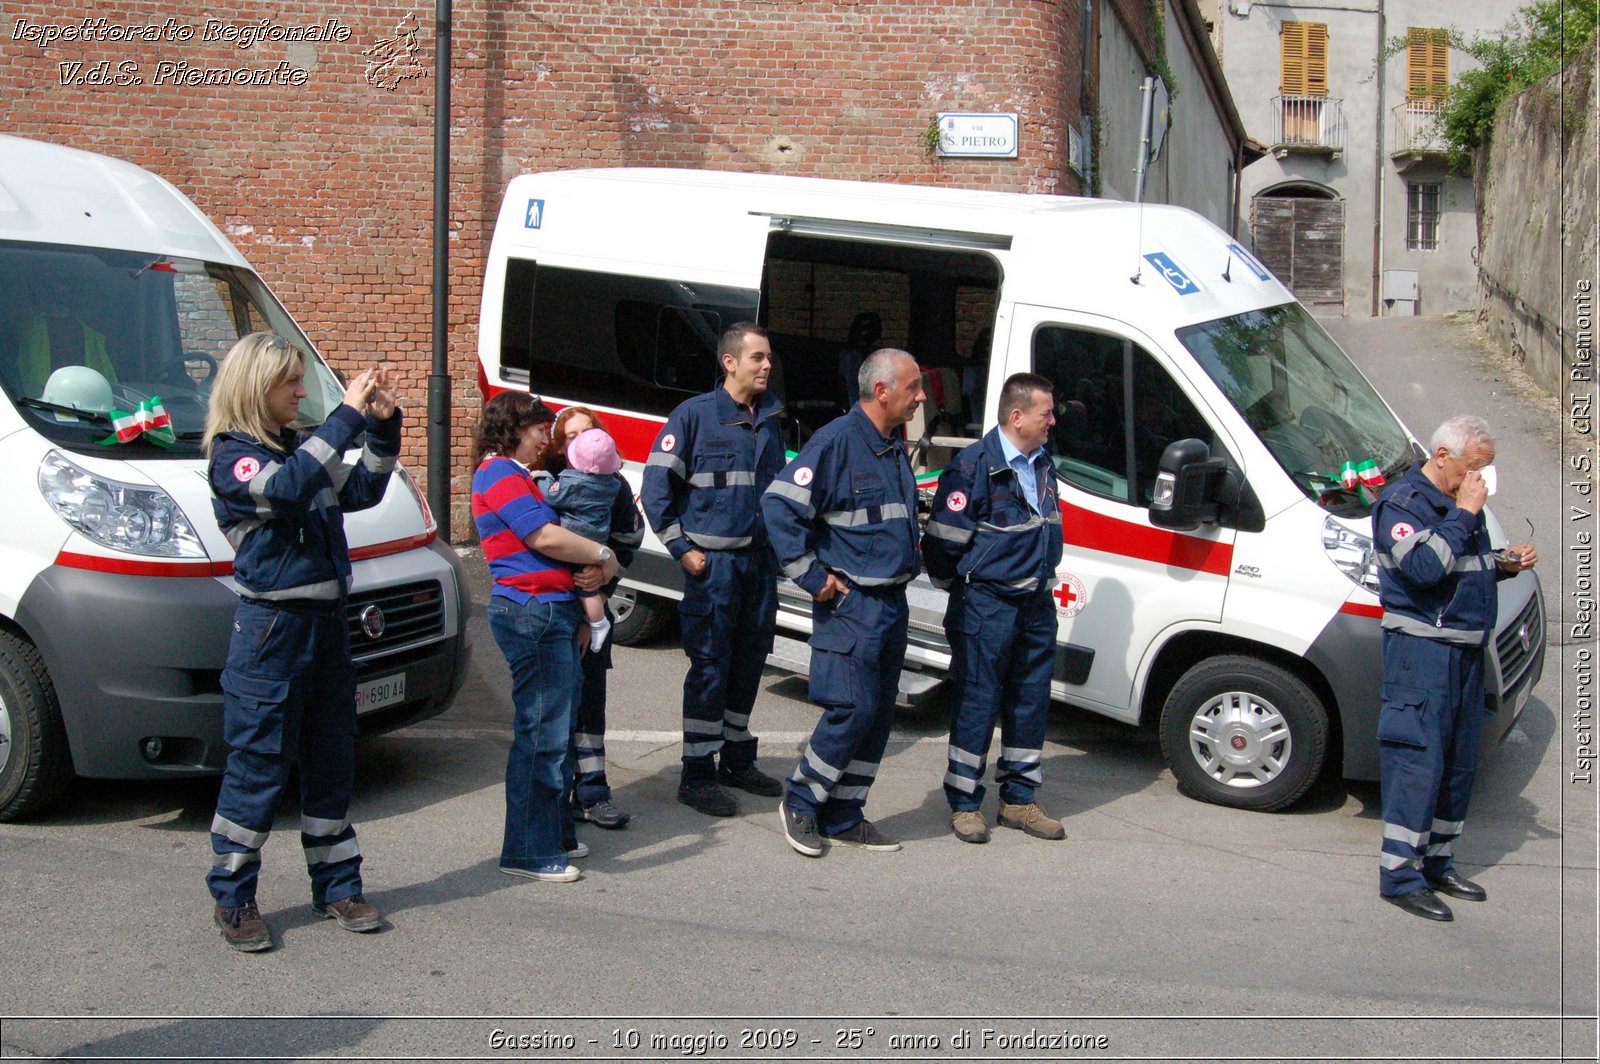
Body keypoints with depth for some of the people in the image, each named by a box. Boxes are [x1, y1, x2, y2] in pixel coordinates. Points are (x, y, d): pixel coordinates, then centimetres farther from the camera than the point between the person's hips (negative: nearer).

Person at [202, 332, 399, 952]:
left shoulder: (298, 445, 11)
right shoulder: (232, 455, -11)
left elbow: (361, 491, 17)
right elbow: (288, 487, -30)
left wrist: (384, 425, 4)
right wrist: (348, 416, -28)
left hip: (327, 622, 8)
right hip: (272, 628, -8)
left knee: (332, 765, 13)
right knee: (258, 769, 1)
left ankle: (337, 888, 24)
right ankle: (232, 900, 14)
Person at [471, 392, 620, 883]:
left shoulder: (514, 475, 23)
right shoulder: (499, 472, -9)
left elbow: (544, 541, 20)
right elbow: (544, 536, -19)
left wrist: (587, 568, 0)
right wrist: (603, 557, -5)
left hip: (551, 611, 11)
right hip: (531, 611, -11)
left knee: (556, 729, 15)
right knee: (543, 733, -8)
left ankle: (554, 833, 25)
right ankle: (529, 851, -2)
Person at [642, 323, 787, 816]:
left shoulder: (771, 418, 12)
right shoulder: (694, 415, -7)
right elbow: (656, 487, -7)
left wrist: (778, 543, 16)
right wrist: (682, 549, -10)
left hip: (760, 558, 6)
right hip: (713, 561, -6)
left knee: (750, 659, 12)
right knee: (710, 665, -5)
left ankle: (737, 760, 26)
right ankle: (697, 775, 3)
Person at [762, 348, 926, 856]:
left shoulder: (896, 448, 14)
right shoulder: (836, 441, -13)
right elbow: (779, 504, -17)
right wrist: (812, 575, -16)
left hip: (892, 604, 9)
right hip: (849, 602, -9)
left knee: (880, 713, 9)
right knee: (854, 709, -11)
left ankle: (843, 817, 19)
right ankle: (800, 802, 8)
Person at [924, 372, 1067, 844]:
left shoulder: (1042, 464, 11)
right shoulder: (974, 467, -14)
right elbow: (943, 540, -13)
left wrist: (1042, 580, 17)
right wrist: (964, 587, -1)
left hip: (1036, 605, 8)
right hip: (986, 606, -7)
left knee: (1030, 703, 12)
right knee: (976, 703, 0)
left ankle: (1018, 798, 24)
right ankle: (964, 802, 11)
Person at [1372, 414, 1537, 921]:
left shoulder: (1462, 502, 16)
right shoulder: (1403, 502, -11)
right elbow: (1423, 567, -25)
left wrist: (1504, 562, 9)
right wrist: (1462, 515, -21)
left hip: (1465, 649, 9)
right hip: (1420, 649, -9)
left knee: (1460, 762, 13)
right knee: (1418, 760, -10)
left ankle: (1437, 863, 24)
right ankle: (1399, 875, -5)